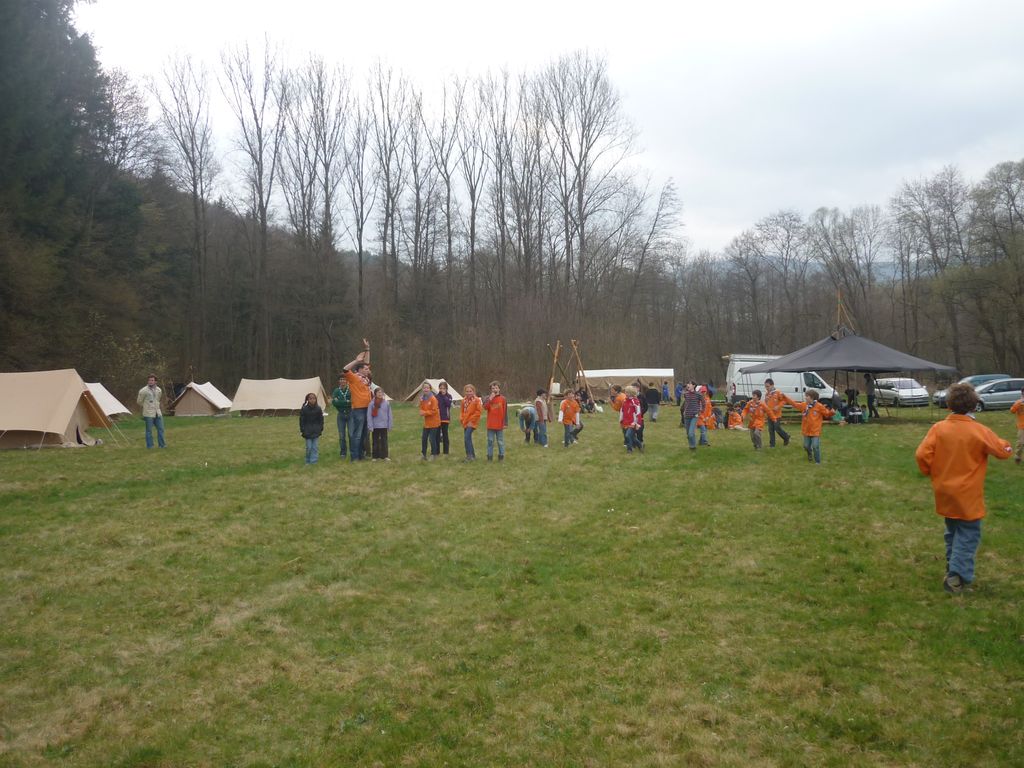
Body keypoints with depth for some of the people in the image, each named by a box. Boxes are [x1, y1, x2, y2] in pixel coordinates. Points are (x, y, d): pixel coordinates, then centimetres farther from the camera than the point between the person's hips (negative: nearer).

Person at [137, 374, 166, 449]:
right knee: (149, 430, 0)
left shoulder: (159, 390, 7)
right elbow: (139, 401, 1)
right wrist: (146, 406, 12)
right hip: (149, 414, -6)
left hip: (158, 413, 6)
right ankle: (149, 446, 8)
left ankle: (161, 444, 17)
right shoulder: (143, 391, -11)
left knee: (160, 429, 8)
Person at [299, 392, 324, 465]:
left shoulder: (318, 409, -1)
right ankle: (308, 461, 15)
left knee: (315, 447, 1)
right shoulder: (304, 409, -6)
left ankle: (314, 461, 7)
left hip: (316, 431, 1)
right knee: (309, 447, 0)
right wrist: (302, 430, -4)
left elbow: (321, 420, 7)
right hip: (307, 431, -1)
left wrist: (321, 429, 5)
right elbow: (301, 420, -1)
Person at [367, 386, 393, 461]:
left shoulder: (386, 403, 0)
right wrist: (370, 426, -10)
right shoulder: (372, 403, -6)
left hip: (384, 426, 2)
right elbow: (369, 415, -6)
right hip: (375, 426, -2)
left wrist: (390, 425, 5)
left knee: (384, 441, 6)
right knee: (375, 442, 8)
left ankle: (384, 456, 12)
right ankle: (375, 456, 15)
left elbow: (389, 415, 6)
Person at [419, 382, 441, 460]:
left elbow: (434, 411, -17)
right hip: (426, 423, 6)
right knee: (424, 438, 9)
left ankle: (433, 454, 10)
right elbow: (421, 409, 9)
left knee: (432, 439, -2)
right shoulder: (422, 399, 5)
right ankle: (423, 454, 20)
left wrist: (425, 413, -19)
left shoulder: (433, 399, -15)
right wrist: (422, 412, -14)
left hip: (434, 422, -6)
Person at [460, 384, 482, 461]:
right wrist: (461, 418, 5)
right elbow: (462, 410, 20)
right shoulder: (464, 400, 9)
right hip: (465, 422, 7)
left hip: (471, 423, -7)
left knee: (467, 437, -17)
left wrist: (471, 420, -14)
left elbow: (479, 411, -13)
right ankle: (472, 456, 17)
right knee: (468, 439, 9)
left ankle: (469, 455, -11)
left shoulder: (476, 400, -9)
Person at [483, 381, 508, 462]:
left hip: (499, 424, -1)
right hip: (490, 424, 1)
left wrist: (505, 423, -3)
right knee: (490, 441, 6)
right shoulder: (488, 398, 3)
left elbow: (505, 412, 1)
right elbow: (485, 407, -11)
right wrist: (490, 399, -19)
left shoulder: (503, 398, 0)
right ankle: (490, 456, 12)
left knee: (500, 441, 6)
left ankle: (501, 456, 14)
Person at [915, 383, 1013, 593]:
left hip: (944, 492, 4)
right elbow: (1004, 451, -2)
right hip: (968, 495, -4)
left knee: (953, 531, 22)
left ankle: (952, 566, 30)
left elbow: (922, 454, -12)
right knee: (968, 535, 2)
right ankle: (957, 575, -8)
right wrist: (1001, 442, 20)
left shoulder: (938, 428, -7)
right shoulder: (980, 431, -13)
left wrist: (930, 473, 6)